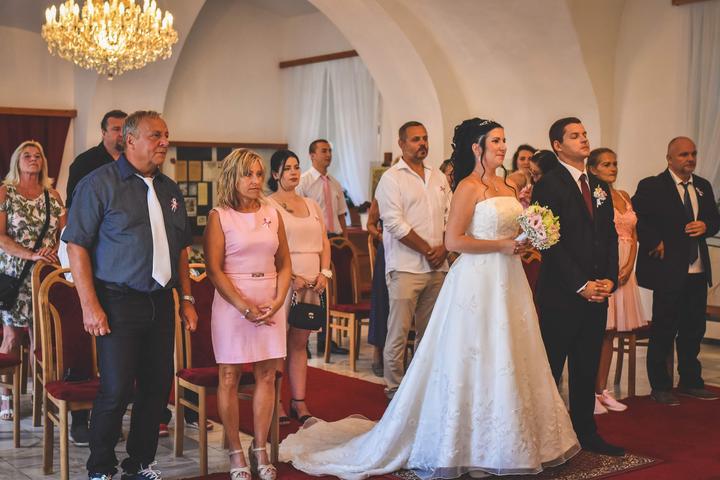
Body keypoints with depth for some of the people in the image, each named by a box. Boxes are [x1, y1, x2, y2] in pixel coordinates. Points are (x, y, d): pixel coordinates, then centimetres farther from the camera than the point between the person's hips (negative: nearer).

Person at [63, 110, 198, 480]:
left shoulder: (169, 190, 14)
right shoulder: (100, 183, -6)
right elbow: (77, 245, -9)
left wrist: (186, 299, 14)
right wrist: (90, 304, -15)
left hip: (161, 303, 6)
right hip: (118, 302, -6)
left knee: (158, 387, 9)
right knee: (116, 390, -5)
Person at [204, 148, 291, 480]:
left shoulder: (272, 214, 10)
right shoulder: (220, 216, -2)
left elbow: (284, 265, 11)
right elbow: (214, 269, -8)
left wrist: (277, 302, -5)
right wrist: (245, 307, -15)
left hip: (271, 304, 4)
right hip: (232, 302, -4)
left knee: (267, 375, 4)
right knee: (230, 377, 1)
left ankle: (260, 450, 14)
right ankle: (235, 453, 10)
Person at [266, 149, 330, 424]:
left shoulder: (311, 205, 18)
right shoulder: (268, 205, -2)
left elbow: (324, 242, 17)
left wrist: (324, 272, 1)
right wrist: (292, 277, -17)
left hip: (312, 284, 6)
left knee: (300, 343, 8)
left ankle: (299, 402, 10)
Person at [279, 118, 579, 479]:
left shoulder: (508, 187, 14)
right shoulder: (468, 187, -9)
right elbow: (454, 240, -16)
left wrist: (523, 243, 5)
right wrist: (501, 246, -16)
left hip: (508, 280, 8)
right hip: (479, 280, -8)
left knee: (507, 361, 11)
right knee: (477, 360, -2)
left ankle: (507, 440, 20)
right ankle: (471, 444, 9)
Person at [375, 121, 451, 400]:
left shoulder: (439, 178, 16)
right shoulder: (391, 178, -3)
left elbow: (451, 217, 13)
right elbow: (394, 224, -11)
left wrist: (444, 248, -5)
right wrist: (427, 250, -10)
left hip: (437, 267, 6)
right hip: (405, 267, -5)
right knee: (399, 332, -5)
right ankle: (394, 388, 5)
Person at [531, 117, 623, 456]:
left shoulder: (600, 187, 16)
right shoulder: (549, 185, -7)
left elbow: (610, 237, 15)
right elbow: (552, 242, -13)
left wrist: (609, 279, 0)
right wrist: (581, 285, -15)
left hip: (597, 293, 7)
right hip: (561, 294, -7)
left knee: (587, 368, 13)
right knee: (551, 367, 1)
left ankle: (586, 432, 23)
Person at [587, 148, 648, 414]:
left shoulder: (624, 196, 15)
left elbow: (633, 237, 15)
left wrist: (629, 266, -1)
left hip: (624, 269, 7)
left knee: (610, 332, 9)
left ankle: (602, 389, 16)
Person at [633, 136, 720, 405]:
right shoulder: (651, 187, -7)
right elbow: (635, 218, -13)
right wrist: (656, 241, -16)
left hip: (698, 271, 6)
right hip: (669, 271, -6)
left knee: (694, 329, 14)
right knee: (663, 331, 1)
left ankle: (691, 382, 28)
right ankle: (660, 387, 11)